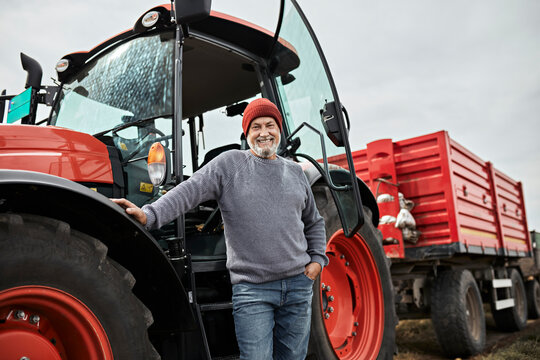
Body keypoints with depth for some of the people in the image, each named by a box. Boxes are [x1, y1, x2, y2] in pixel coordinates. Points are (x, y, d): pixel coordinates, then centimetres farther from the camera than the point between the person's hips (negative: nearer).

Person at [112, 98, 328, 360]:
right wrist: (150, 215, -28)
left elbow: (314, 223, 24)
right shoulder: (229, 164, 0)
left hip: (298, 284, 5)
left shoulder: (295, 172, 13)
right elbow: (190, 191, -13)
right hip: (252, 288, -4)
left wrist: (317, 259, 12)